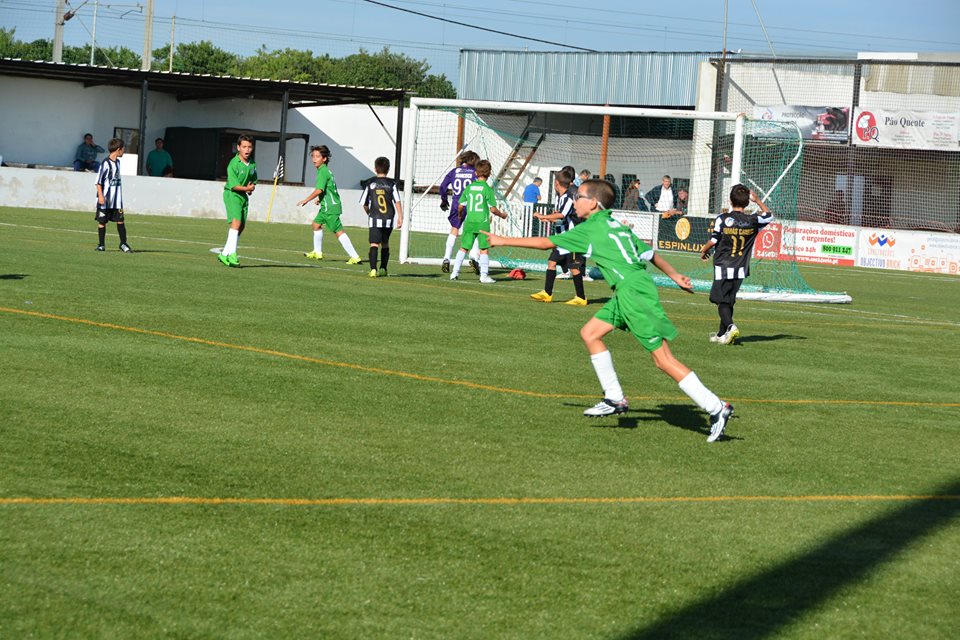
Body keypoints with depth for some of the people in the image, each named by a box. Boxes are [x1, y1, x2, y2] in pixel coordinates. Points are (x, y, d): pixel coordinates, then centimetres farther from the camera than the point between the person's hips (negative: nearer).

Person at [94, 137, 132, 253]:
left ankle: (123, 244, 8)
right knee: (102, 221, 2)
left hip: (117, 198, 6)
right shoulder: (105, 163, -12)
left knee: (120, 220, 3)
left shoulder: (117, 162, 11)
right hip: (105, 199, -6)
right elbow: (98, 181, -12)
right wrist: (100, 196, -17)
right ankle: (101, 245, 10)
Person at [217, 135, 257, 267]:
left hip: (244, 196, 8)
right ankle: (232, 254, -24)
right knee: (236, 222, -21)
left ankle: (225, 253, 18)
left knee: (241, 226, 8)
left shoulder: (252, 164, 5)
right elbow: (234, 185, -20)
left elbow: (253, 180, 20)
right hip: (232, 194, -8)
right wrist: (247, 188, -19)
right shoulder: (234, 164, -17)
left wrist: (251, 187, 1)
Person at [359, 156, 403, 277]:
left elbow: (364, 204, 7)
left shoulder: (370, 184, 4)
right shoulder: (392, 184, 3)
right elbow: (397, 201, -4)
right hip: (388, 219, 2)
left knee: (374, 244, -9)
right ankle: (383, 269, 23)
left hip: (375, 219, -2)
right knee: (385, 243, 21)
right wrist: (400, 217, -2)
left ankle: (373, 269, -27)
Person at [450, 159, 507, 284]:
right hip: (482, 223, -4)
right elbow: (493, 209, -8)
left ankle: (455, 272, 10)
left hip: (469, 222, 4)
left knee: (464, 248, 12)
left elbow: (461, 206, 8)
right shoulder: (487, 189, -8)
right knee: (484, 249, 2)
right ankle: (484, 275, 0)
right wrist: (502, 215, 11)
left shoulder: (469, 188, 4)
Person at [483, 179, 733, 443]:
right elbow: (649, 253, 20)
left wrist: (504, 241, 7)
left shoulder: (591, 228, -4)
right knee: (590, 333, 14)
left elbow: (546, 243, -1)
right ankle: (615, 399, 16)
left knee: (664, 360, -9)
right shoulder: (616, 224, 18)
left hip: (633, 291, -9)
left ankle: (717, 408, -10)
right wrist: (675, 275, 30)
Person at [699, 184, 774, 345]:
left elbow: (713, 241, -10)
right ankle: (722, 334, 23)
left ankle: (730, 326, -24)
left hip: (723, 266, -4)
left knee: (722, 301, 0)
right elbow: (769, 216, 18)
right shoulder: (752, 220, -1)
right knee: (729, 301, 15)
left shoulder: (722, 219, -10)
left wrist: (704, 251, 10)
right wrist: (757, 200, 23)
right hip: (740, 268, 4)